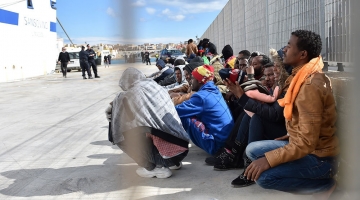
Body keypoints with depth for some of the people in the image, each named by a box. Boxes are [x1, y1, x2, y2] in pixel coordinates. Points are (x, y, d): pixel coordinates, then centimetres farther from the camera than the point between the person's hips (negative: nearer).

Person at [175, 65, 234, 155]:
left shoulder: (202, 96, -19)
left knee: (185, 117, -12)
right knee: (189, 113, 17)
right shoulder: (213, 91, 8)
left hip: (217, 144, -9)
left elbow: (176, 111, -18)